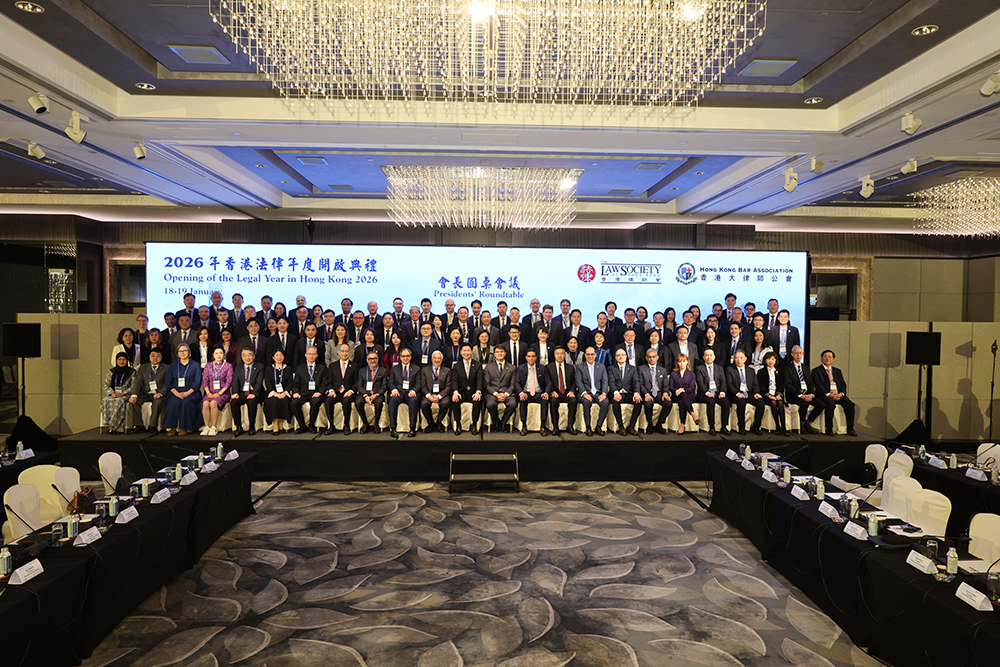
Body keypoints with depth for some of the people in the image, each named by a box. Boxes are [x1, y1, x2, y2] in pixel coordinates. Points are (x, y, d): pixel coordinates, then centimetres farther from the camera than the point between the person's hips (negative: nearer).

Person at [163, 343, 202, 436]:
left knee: (186, 402, -34)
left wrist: (187, 393, -16)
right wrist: (176, 393, -11)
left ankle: (184, 427, -25)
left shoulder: (195, 366, 10)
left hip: (191, 393, -2)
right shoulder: (173, 366, 17)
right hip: (175, 392, 2)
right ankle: (172, 427, -25)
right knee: (174, 402, -32)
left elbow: (197, 383, 0)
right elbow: (168, 383, 8)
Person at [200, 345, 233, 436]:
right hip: (210, 392, 3)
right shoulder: (208, 366, 14)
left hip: (223, 392, -3)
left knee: (213, 403, -32)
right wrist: (208, 392, -8)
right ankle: (207, 427, -21)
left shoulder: (228, 366, 5)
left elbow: (229, 382, -2)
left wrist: (219, 393, -12)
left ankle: (214, 428, -23)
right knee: (205, 403, -30)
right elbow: (204, 380, 8)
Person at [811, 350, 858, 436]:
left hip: (838, 395, 5)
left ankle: (850, 428, -15)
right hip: (823, 395, -5)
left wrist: (841, 394, -7)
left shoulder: (838, 371, 24)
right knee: (830, 404, -36)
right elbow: (818, 385, -5)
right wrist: (829, 394, -18)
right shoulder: (816, 370, 7)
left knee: (849, 404, -23)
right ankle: (829, 429, -26)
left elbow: (843, 384, 14)